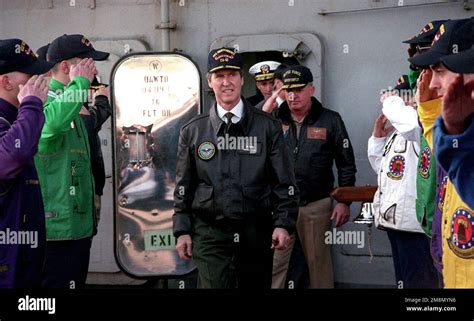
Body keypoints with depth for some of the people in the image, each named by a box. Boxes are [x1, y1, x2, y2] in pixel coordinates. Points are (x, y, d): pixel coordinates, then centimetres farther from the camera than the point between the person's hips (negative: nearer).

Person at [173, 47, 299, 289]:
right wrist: (182, 231, 4)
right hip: (210, 233, 0)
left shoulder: (268, 127, 4)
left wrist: (283, 224, -6)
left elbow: (284, 182, 3)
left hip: (256, 233, 1)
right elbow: (183, 186, 10)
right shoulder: (192, 131, 7)